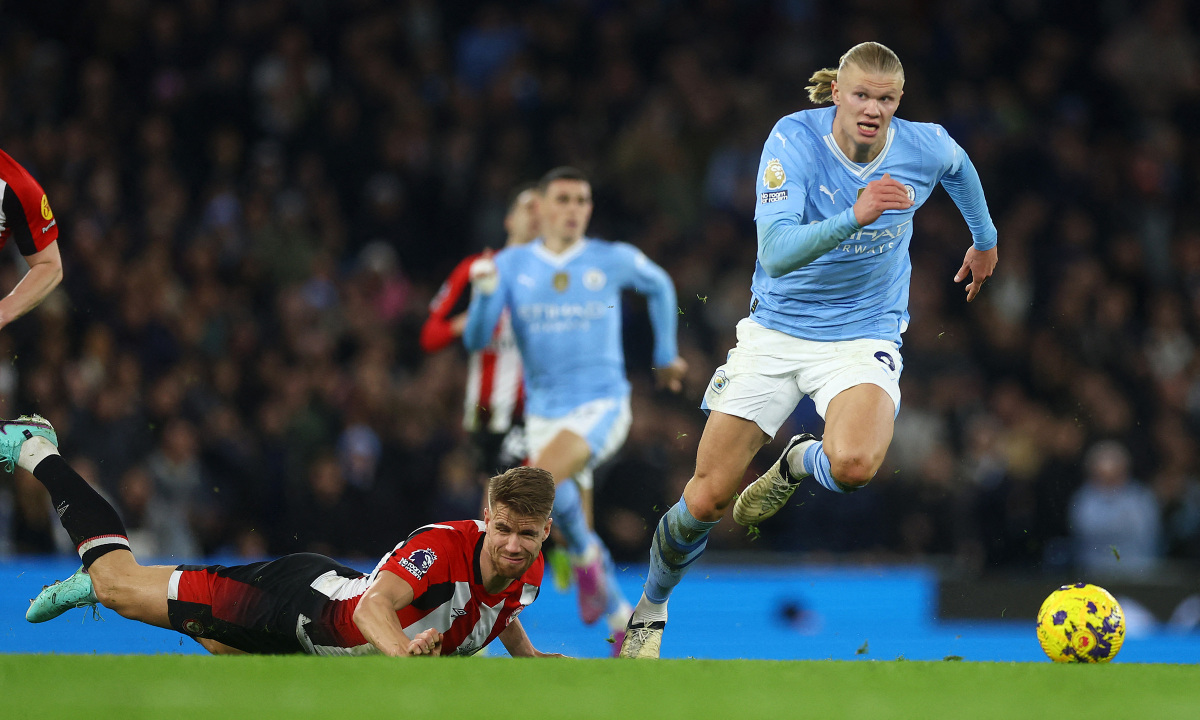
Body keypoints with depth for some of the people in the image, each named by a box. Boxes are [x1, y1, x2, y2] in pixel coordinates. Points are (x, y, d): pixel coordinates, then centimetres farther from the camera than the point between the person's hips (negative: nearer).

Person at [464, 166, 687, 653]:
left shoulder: (614, 260, -1)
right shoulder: (512, 265, 1)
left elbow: (659, 285, 20)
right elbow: (476, 340, -5)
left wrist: (666, 354, 25)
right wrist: (484, 292, -23)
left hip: (602, 406, -3)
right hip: (544, 412, 3)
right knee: (572, 535, 4)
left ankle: (587, 557, -6)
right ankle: (622, 618, 24)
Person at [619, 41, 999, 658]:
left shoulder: (925, 147, -11)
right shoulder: (795, 139, -19)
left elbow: (959, 166, 18)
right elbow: (776, 254, -31)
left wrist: (985, 239, 31)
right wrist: (855, 216, -44)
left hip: (863, 339, 0)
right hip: (775, 331, 0)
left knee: (853, 465, -33)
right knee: (706, 499, -2)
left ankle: (799, 462, 6)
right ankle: (649, 609, 28)